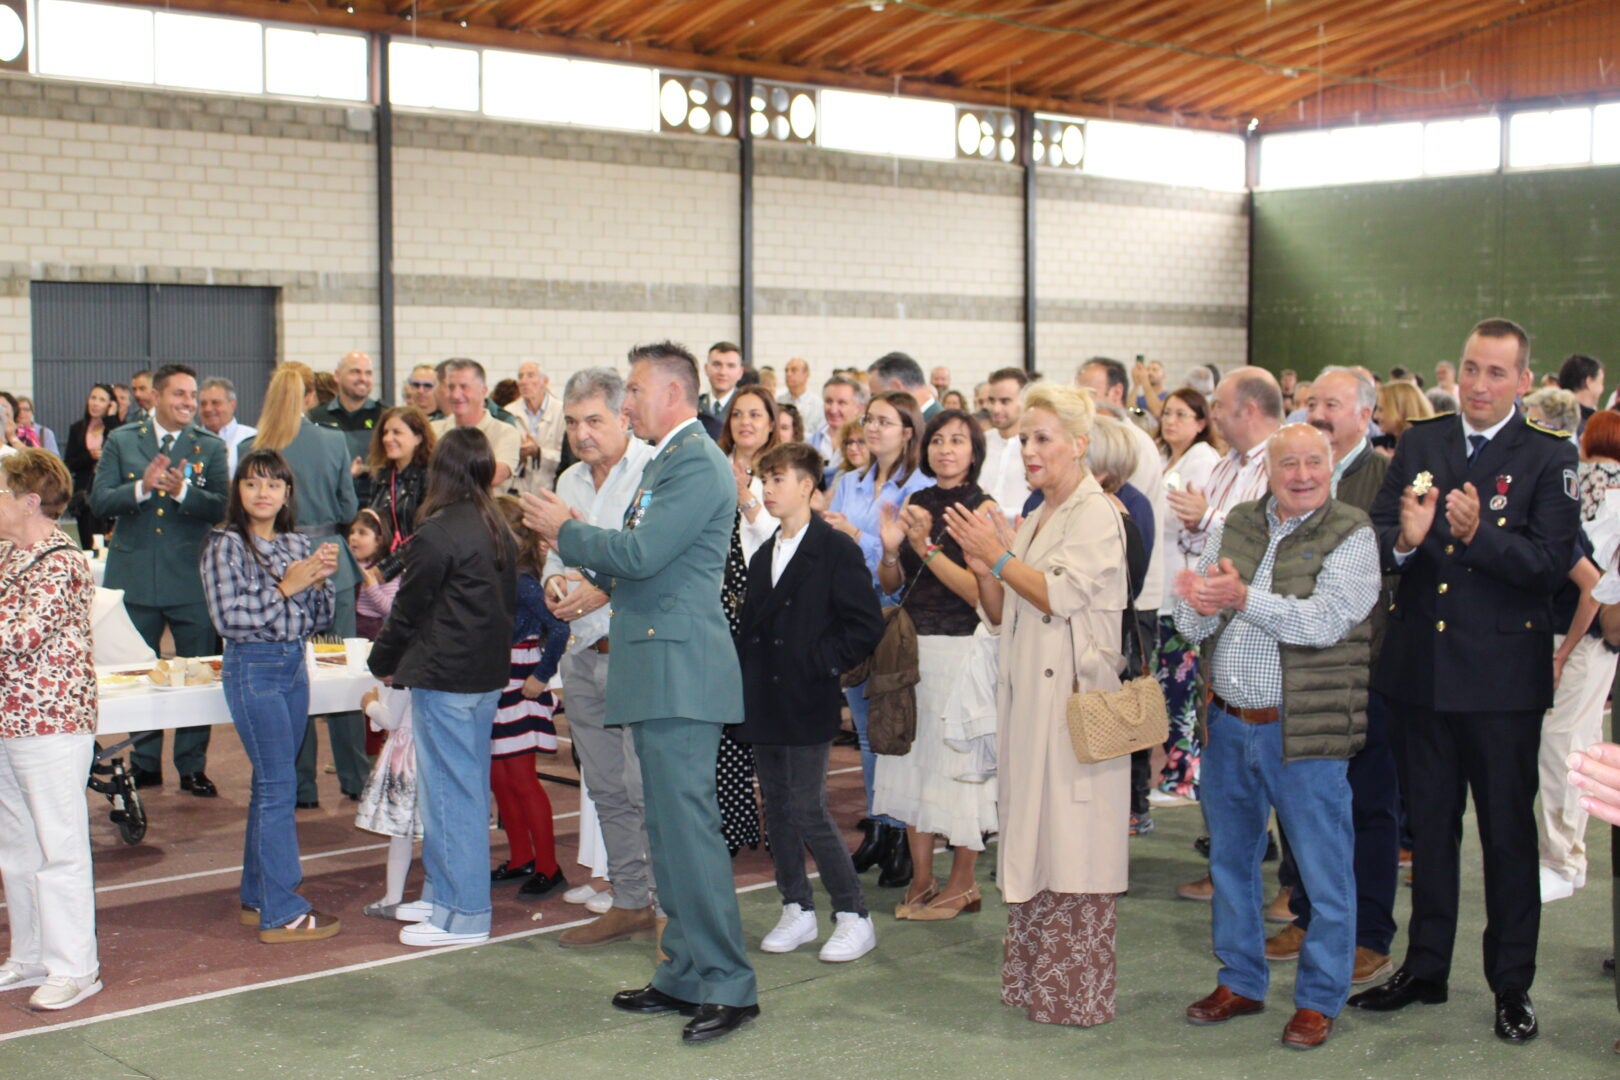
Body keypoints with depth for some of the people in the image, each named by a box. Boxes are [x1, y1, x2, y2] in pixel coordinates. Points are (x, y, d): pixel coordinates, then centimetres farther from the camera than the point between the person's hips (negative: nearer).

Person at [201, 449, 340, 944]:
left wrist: (322, 580, -8)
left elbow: (317, 621, 10)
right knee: (279, 786, -7)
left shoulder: (299, 545, 10)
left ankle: (257, 897, 23)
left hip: (294, 665, 6)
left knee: (272, 784, 13)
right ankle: (281, 913, -2)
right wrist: (285, 587, -18)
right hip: (253, 668, -6)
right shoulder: (226, 545, -7)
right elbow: (228, 617, -15)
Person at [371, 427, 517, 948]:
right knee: (468, 789, 16)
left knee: (451, 792, -2)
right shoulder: (500, 532, 7)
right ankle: (444, 894, 28)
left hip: (444, 679, -8)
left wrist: (384, 663, 6)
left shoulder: (435, 535, -17)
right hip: (488, 675, 8)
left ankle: (464, 915, 3)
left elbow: (408, 610, -10)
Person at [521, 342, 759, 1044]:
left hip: (681, 669, -11)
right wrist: (574, 541, 6)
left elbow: (641, 553, -21)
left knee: (687, 822, -9)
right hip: (655, 670, 11)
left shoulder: (697, 463, -13)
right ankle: (685, 976, 22)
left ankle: (727, 984, -3)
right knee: (669, 827, 14)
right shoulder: (663, 462, 18)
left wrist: (565, 531, -7)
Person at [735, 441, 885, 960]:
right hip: (764, 704, 7)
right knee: (777, 810, 10)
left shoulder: (836, 550, -7)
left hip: (807, 704, -7)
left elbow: (866, 624, -11)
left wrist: (820, 664, -13)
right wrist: (748, 675, 7)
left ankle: (853, 917, 4)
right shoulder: (763, 556, 16)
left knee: (807, 811, -7)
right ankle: (796, 910, 20)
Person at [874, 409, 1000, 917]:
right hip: (911, 646, 6)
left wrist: (927, 546, -19)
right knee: (911, 756, 6)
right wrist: (891, 548, -7)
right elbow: (889, 585, 13)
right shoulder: (915, 504, 12)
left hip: (960, 648, -6)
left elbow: (982, 592, -14)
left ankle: (962, 883, 12)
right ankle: (921, 879, 16)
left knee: (956, 757, -1)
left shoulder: (983, 508, -5)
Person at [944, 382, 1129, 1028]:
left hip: (1075, 696, -8)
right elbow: (1000, 615, 17)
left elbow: (1060, 595, -17)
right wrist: (982, 567, 0)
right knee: (1031, 839, 9)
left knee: (1071, 843, -6)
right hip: (1027, 697, 8)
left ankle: (1076, 992, 1)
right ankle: (1032, 979, 16)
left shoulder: (1097, 514, -6)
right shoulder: (1033, 519, 19)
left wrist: (998, 557, -12)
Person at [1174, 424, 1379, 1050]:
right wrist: (1200, 607, -19)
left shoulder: (1351, 535, -6)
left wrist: (1243, 597, -24)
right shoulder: (1235, 526, 8)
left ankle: (1319, 999, 18)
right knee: (1230, 859, 16)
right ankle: (1240, 982, 32)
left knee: (1323, 871, 3)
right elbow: (1191, 626, 4)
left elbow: (1325, 621, -20)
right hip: (1228, 722, 5)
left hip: (1302, 732, -5)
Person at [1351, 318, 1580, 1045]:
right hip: (1423, 665, 4)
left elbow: (1551, 562, -15)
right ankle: (1426, 966, 29)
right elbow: (1377, 537, 0)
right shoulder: (1419, 445, 6)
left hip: (1503, 674, -4)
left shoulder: (1550, 459, -5)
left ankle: (1512, 984, 18)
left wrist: (1477, 533, -30)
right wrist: (1404, 540, -22)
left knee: (1508, 829, 6)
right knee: (1429, 821, 15)